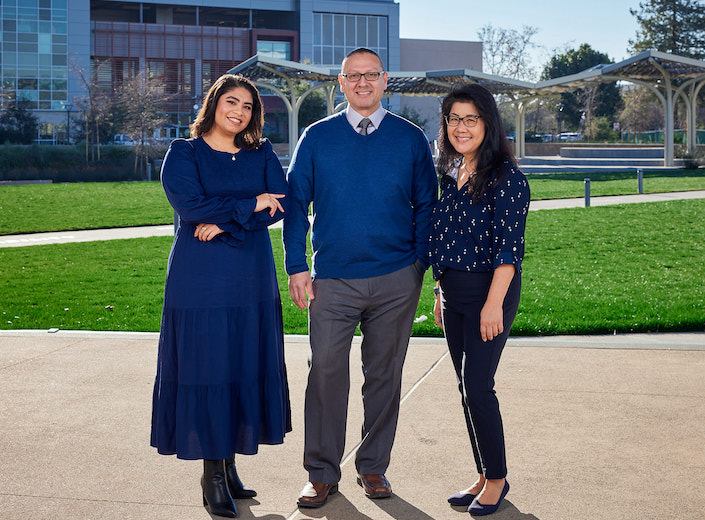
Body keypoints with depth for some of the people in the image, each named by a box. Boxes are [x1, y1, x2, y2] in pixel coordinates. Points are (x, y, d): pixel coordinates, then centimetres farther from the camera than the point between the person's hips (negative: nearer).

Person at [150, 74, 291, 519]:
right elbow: (190, 204, -14)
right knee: (205, 369, -3)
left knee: (245, 368, 5)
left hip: (252, 279, 4)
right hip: (201, 279, -4)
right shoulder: (184, 153, 1)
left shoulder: (261, 154, 11)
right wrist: (251, 204, -9)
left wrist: (225, 223, -14)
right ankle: (213, 474, 6)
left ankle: (229, 465, 17)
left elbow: (280, 204, -3)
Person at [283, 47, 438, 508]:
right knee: (327, 374, -2)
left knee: (385, 375, 9)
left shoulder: (411, 139, 5)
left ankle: (374, 467, 24)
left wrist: (419, 266, -1)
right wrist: (297, 267, -2)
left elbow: (426, 206, 8)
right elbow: (296, 204, 6)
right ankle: (322, 474, 11)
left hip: (396, 281, 1)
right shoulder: (317, 138, 5)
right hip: (332, 280, 0)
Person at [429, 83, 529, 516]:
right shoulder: (452, 174, 11)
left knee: (477, 386, -6)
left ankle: (497, 478, 10)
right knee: (467, 387, 11)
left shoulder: (506, 176, -12)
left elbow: (509, 245, -17)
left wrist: (494, 303, -21)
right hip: (454, 292, 8)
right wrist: (442, 293, 16)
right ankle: (484, 476, 22)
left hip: (489, 291, -8)